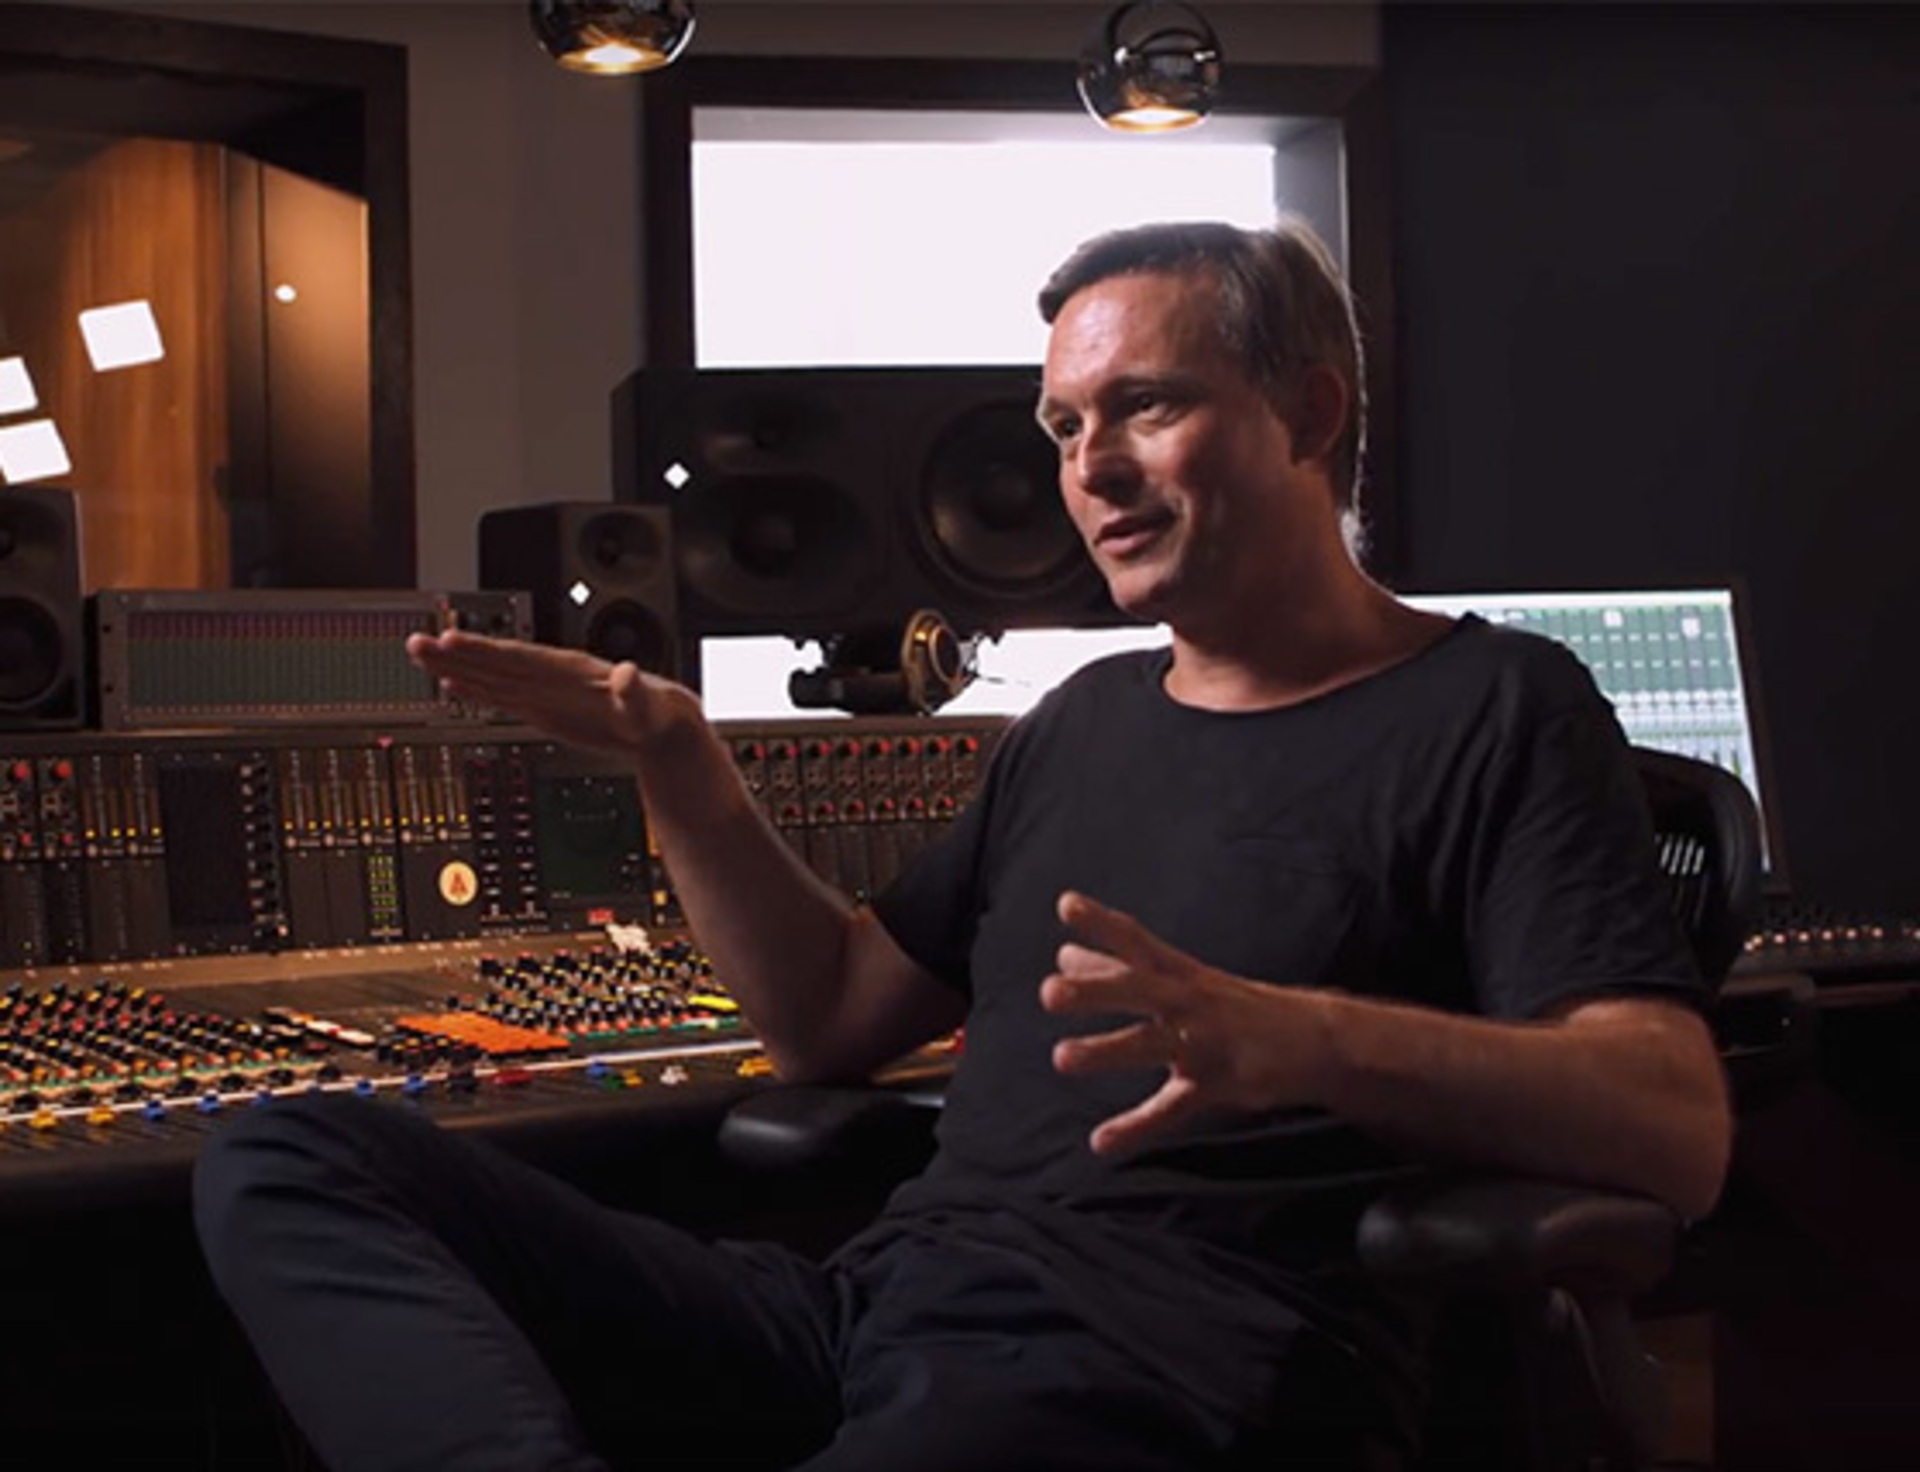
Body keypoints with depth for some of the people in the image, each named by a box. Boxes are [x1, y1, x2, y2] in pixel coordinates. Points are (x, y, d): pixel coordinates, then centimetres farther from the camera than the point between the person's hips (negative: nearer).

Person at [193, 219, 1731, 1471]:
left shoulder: (1490, 711, 4)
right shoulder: (1083, 722, 26)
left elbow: (1676, 1130, -9)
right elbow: (832, 1018, 27)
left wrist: (1303, 1042, -27)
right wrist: (680, 770, 12)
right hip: (876, 1307, 9)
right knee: (290, 1165, -8)